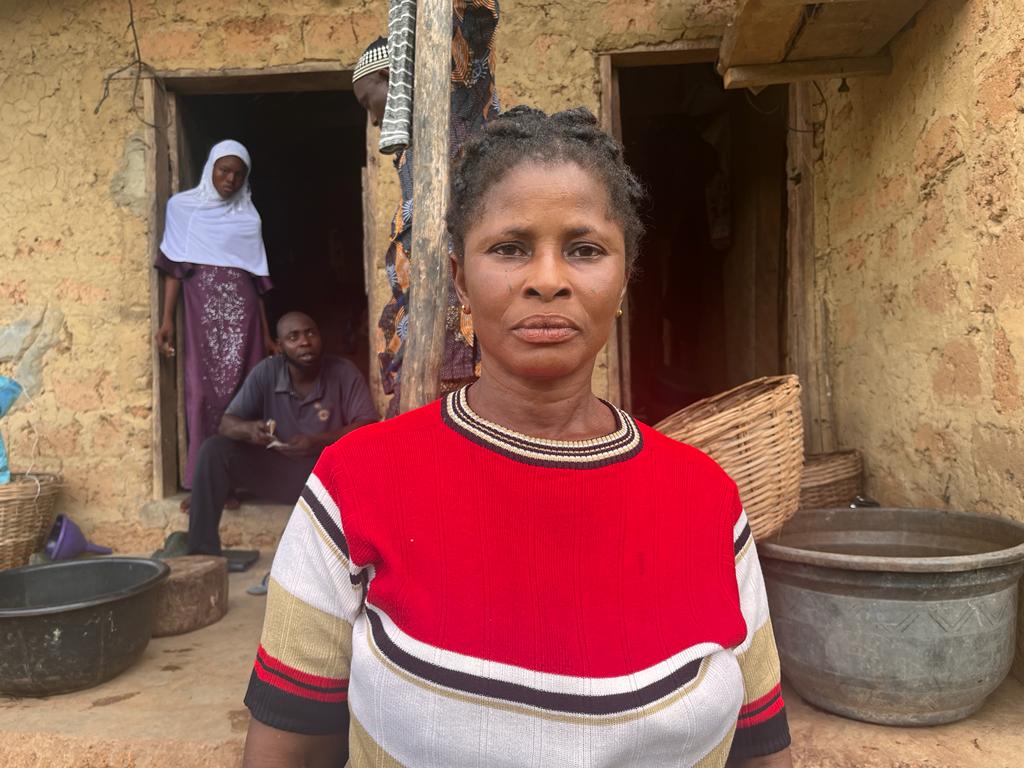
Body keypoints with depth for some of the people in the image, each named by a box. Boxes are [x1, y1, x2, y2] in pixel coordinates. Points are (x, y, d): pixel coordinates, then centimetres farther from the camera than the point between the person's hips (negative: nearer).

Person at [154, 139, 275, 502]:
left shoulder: (249, 217, 13)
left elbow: (257, 277, 12)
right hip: (202, 309, -1)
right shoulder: (182, 206, 10)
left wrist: (266, 332, 8)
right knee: (202, 391, -5)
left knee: (240, 391, -4)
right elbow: (173, 267, 5)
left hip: (242, 311, 1)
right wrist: (167, 319, -4)